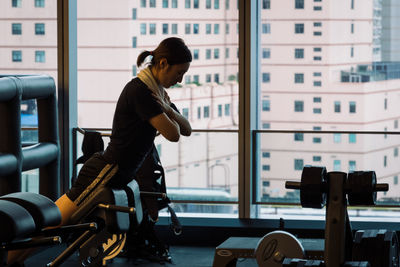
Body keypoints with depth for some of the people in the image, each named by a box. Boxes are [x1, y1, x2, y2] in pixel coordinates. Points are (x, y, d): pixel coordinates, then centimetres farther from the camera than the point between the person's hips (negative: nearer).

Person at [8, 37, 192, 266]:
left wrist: (168, 109, -4)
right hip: (107, 172, -10)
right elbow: (172, 134, -21)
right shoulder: (139, 90, -18)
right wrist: (166, 110, -1)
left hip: (117, 174, 10)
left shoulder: (154, 90, 12)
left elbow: (187, 130, 15)